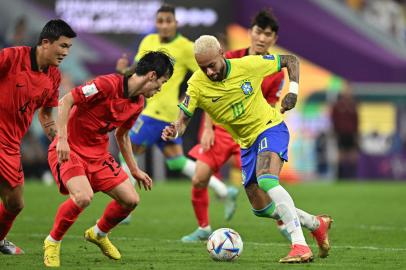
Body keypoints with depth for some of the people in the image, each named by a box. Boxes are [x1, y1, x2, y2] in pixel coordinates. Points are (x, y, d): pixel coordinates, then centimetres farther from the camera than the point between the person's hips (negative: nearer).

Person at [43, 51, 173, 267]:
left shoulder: (138, 103, 6)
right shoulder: (108, 84, -21)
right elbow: (65, 101, -20)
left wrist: (134, 170, 23)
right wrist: (62, 139, -26)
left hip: (98, 154, 8)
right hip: (69, 150, -8)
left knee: (131, 200, 1)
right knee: (83, 197, -31)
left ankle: (98, 234, 30)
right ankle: (52, 242, -6)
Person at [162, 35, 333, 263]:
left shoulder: (249, 65, -18)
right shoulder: (197, 84, -14)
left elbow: (291, 60, -3)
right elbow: (183, 119, -17)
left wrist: (293, 91, -15)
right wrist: (173, 132, -39)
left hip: (270, 127, -6)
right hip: (247, 143, 6)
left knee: (266, 180, -33)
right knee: (261, 209, 9)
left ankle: (300, 246, -36)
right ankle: (317, 225, 32)